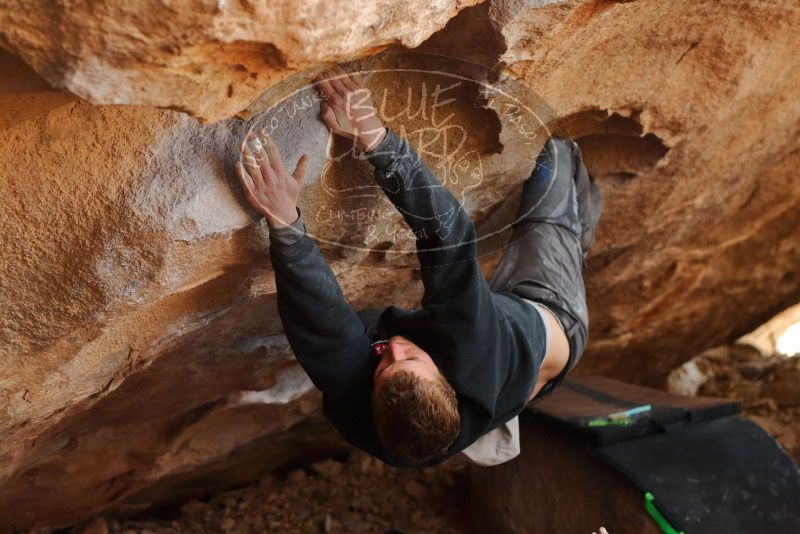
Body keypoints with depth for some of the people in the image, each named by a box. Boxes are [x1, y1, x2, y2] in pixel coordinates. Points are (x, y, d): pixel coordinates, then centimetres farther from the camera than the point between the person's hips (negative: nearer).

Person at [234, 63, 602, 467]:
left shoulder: (355, 413, -43)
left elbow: (317, 316, -44)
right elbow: (448, 237, -52)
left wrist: (283, 221, -53)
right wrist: (376, 138, -54)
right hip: (549, 318, -2)